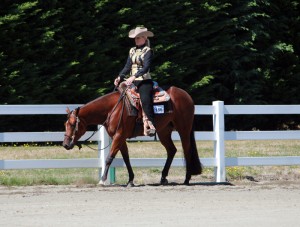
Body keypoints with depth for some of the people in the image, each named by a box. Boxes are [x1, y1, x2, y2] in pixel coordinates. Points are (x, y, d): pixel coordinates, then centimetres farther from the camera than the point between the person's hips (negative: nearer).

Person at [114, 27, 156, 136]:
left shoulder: (148, 51, -4)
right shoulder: (132, 51, 16)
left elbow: (146, 67, -16)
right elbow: (127, 67, 15)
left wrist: (134, 77, -28)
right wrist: (120, 77, -2)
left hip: (144, 81, -8)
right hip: (132, 81, 8)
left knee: (145, 100, -28)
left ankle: (150, 125, -31)